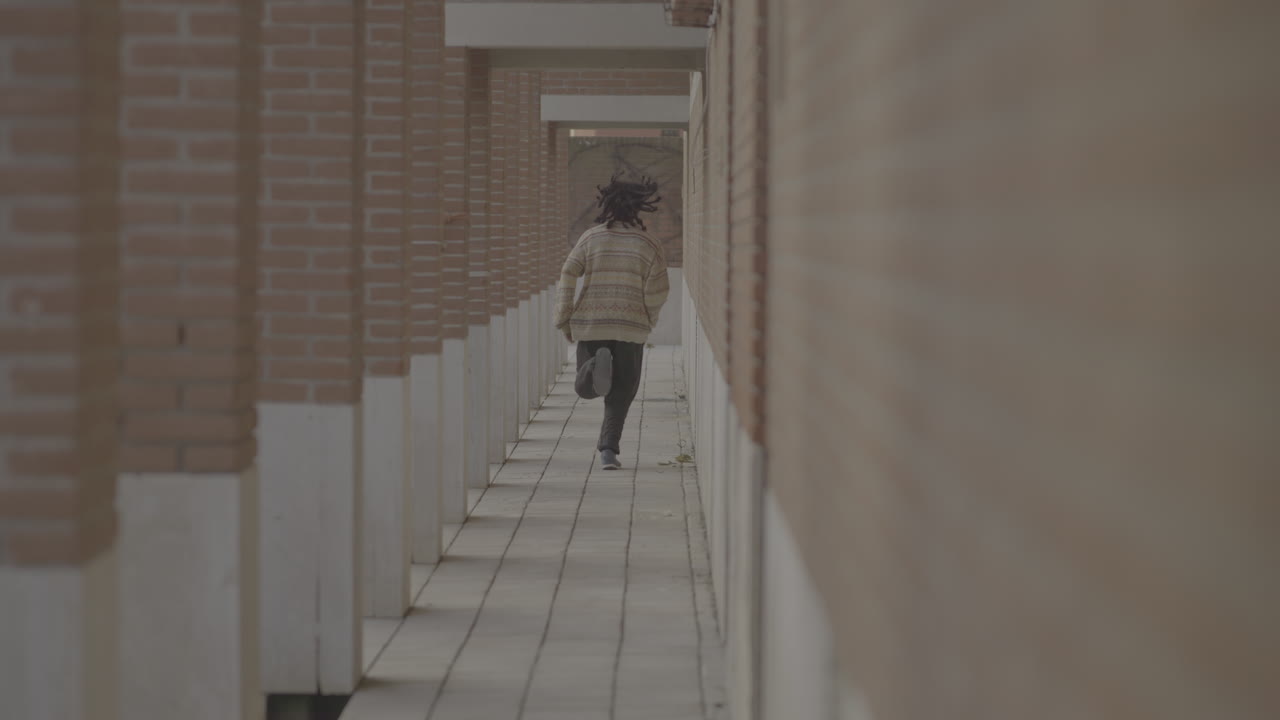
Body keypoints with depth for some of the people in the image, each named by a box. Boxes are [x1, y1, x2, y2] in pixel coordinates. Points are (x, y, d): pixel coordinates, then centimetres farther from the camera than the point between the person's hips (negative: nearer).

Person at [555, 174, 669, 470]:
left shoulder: (591, 238, 2)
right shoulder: (648, 244, 1)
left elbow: (567, 277, -5)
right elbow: (658, 291, -2)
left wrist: (564, 320, 0)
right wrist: (649, 320, 16)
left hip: (590, 324, 0)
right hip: (631, 326, 0)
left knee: (586, 389, 8)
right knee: (621, 394, 9)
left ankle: (596, 367, -25)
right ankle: (608, 449, -3)